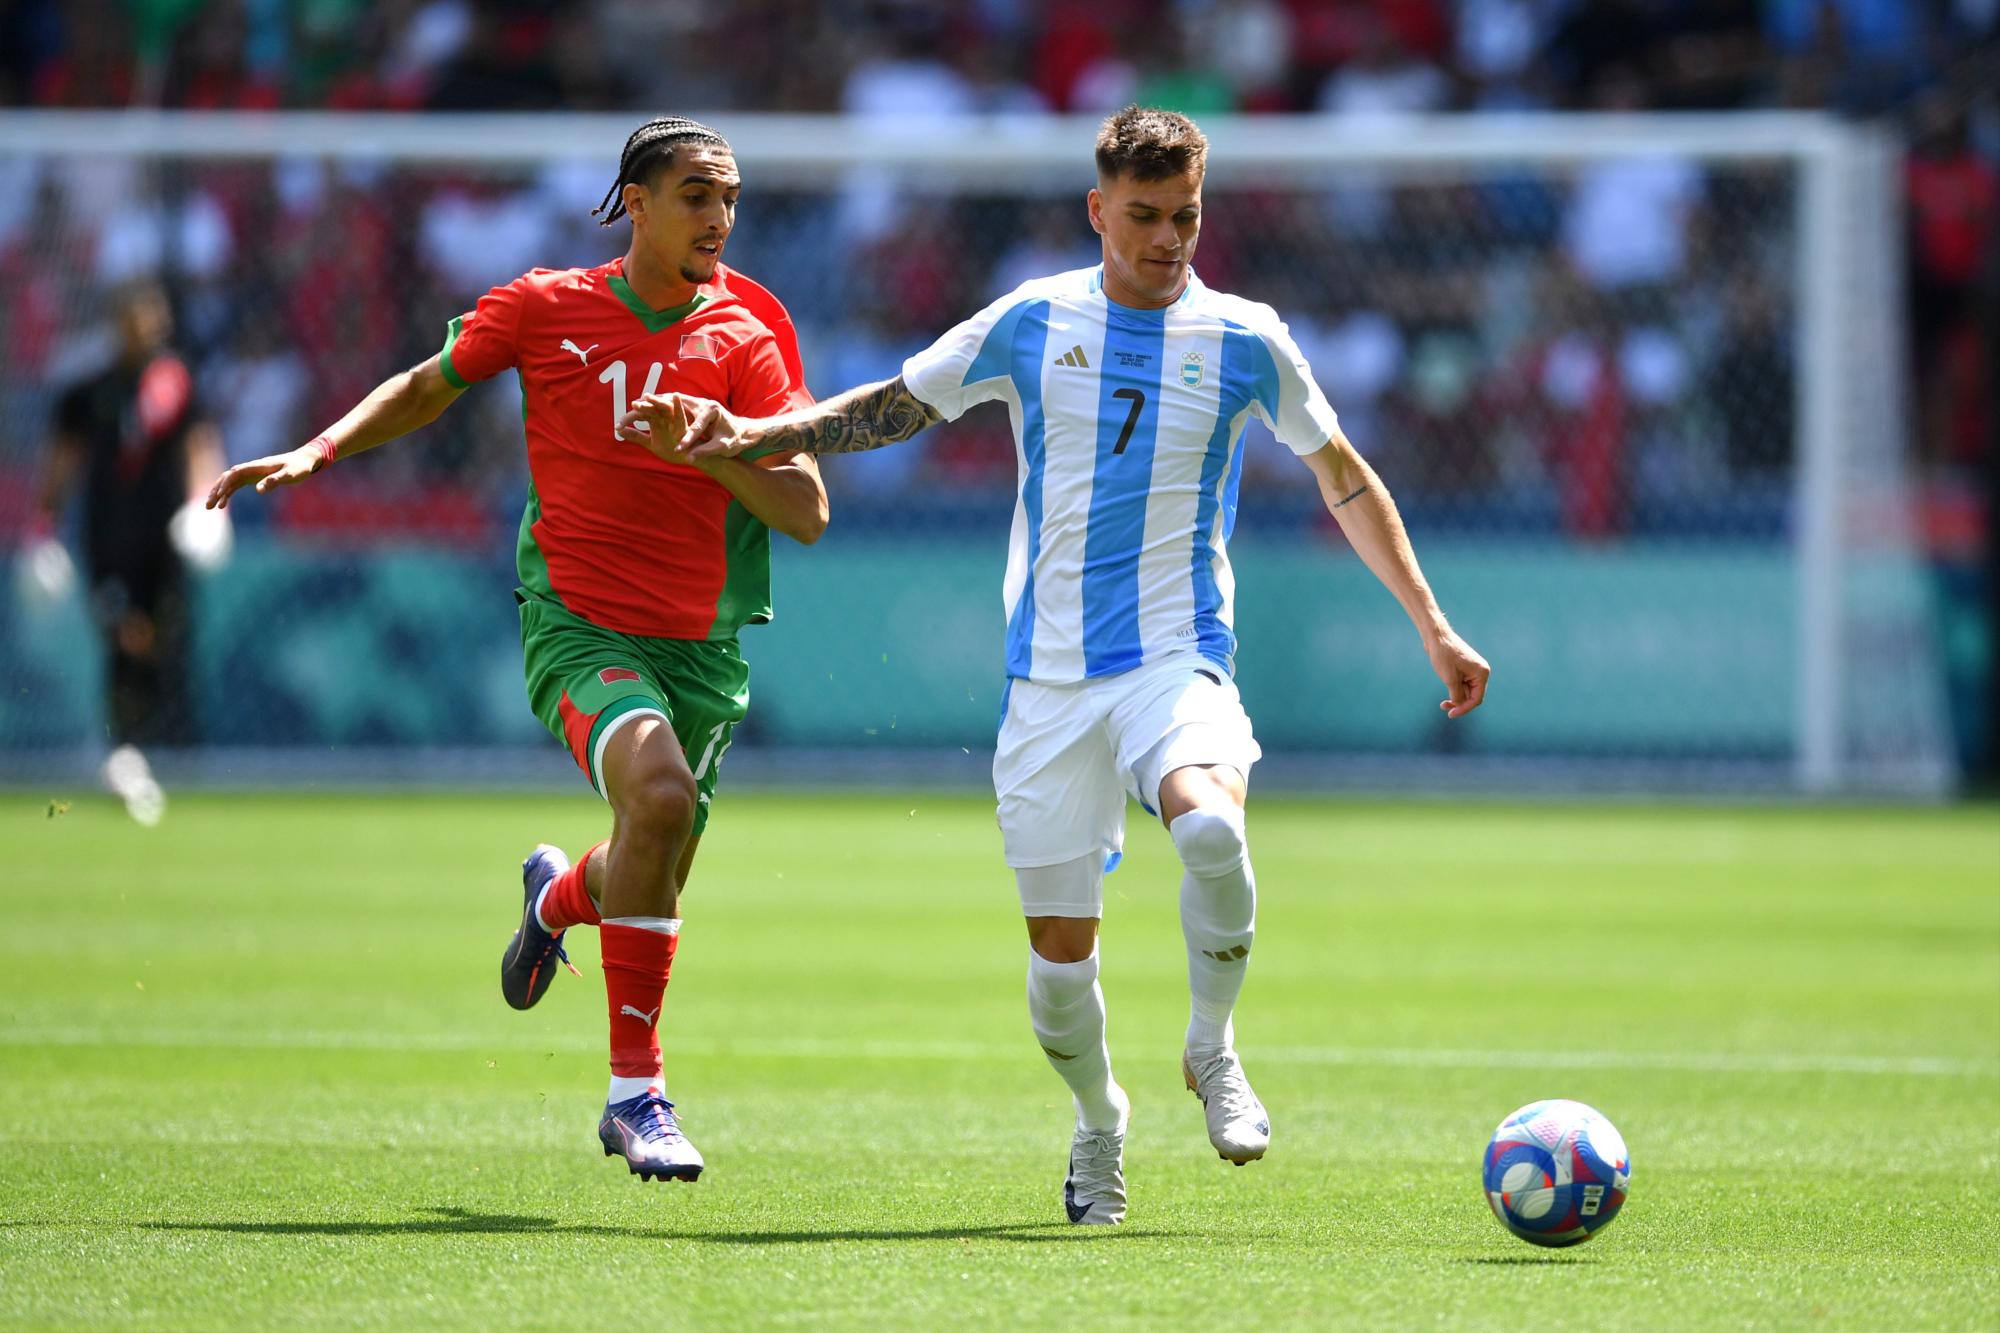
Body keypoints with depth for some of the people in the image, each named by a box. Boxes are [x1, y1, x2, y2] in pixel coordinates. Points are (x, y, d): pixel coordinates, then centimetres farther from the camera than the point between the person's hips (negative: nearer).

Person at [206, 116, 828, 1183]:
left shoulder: (744, 338, -2)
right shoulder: (544, 309, -3)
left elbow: (806, 512, -6)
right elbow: (426, 388, 14)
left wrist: (716, 447, -22)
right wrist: (319, 451, 1)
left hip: (699, 646, 3)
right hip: (576, 624, -3)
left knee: (650, 885, 12)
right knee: (659, 790, -31)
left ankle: (559, 894, 54)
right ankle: (634, 1090, -24)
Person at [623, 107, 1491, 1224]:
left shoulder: (1244, 339, 2)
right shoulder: (1033, 324, 4)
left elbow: (1346, 480, 13)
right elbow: (893, 408, 14)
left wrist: (1432, 626, 12)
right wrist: (744, 434, 2)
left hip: (1177, 659, -2)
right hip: (1051, 674, 2)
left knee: (1211, 827, -33)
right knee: (1060, 948, -1)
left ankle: (1213, 1048, -8)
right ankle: (1100, 1127, 28)